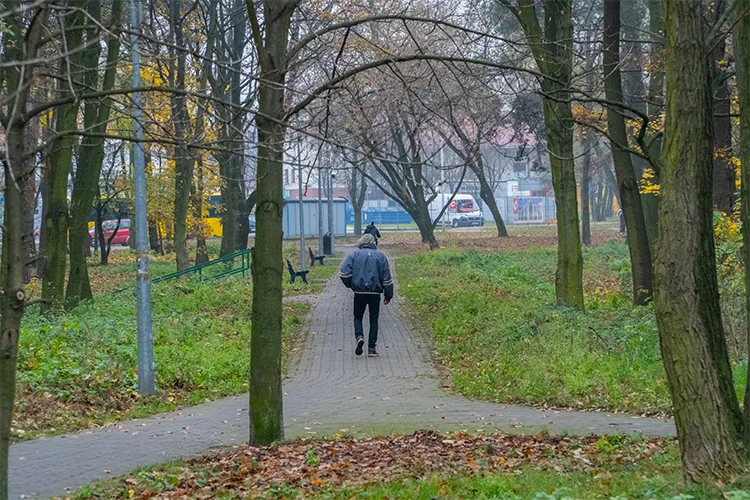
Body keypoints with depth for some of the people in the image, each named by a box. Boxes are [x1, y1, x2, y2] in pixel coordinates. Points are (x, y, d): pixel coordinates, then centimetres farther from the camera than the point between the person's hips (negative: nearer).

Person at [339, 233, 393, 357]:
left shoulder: (354, 254, 3)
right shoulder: (380, 256, 6)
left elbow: (344, 272, -7)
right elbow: (386, 277, 5)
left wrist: (350, 285, 11)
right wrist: (388, 294, 11)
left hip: (359, 292, -1)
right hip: (375, 293, 1)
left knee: (358, 317, 13)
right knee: (374, 319, 8)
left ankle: (359, 336, -15)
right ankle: (372, 348, 3)